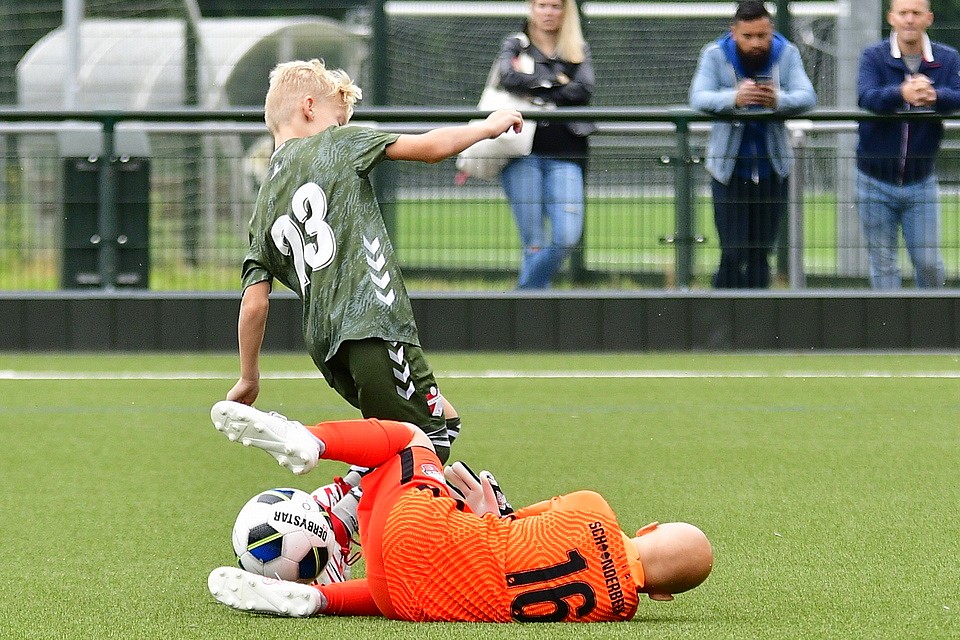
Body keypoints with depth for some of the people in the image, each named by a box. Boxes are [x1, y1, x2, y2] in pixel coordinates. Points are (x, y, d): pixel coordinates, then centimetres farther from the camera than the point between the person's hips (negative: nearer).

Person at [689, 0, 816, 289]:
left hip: (772, 168, 2)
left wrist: (778, 100, -38)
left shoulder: (787, 54, -1)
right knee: (732, 256, -8)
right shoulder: (716, 55, -5)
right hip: (729, 168, -2)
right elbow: (698, 98, -20)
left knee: (760, 256, 5)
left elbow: (807, 96, -15)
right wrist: (735, 98, -41)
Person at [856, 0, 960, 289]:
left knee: (929, 263, 3)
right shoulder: (874, 57, -7)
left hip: (921, 181, 1)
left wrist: (935, 96, -44)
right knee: (883, 264, 5)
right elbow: (866, 96, -26)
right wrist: (902, 94, -47)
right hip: (876, 181, -1)